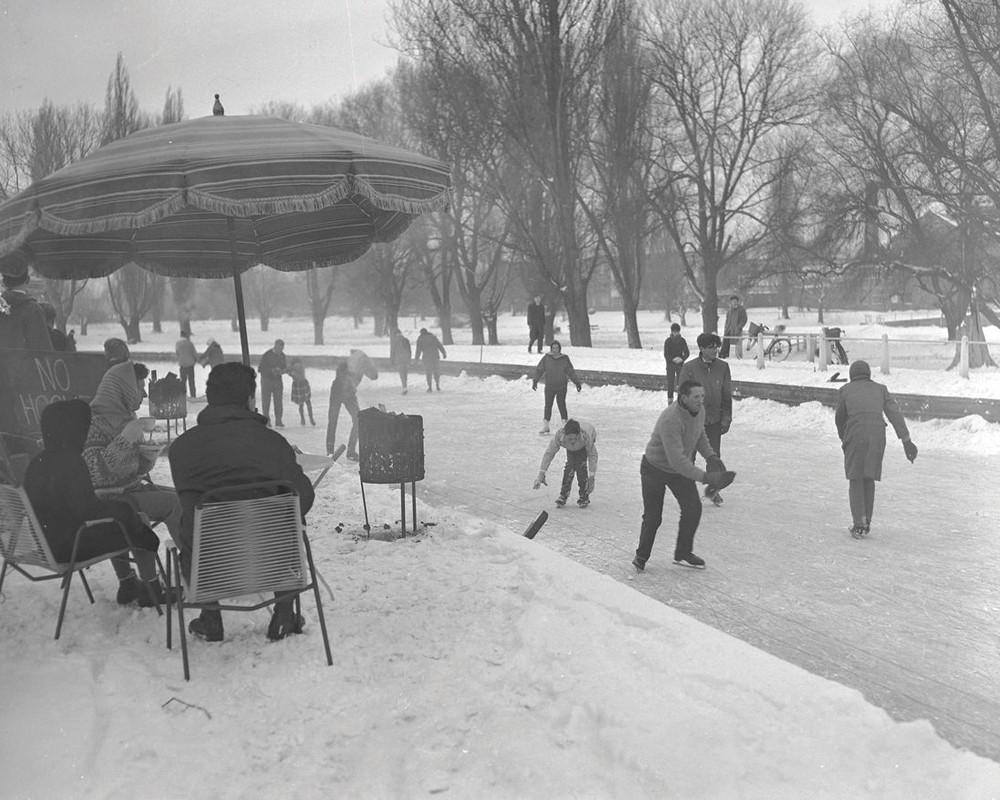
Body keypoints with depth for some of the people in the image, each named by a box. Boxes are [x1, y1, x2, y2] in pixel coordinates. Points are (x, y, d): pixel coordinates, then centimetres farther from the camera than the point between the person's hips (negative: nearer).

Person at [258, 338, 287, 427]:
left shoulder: (282, 355, 2)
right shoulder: (266, 356, -15)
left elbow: (284, 367, 12)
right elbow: (259, 369, -15)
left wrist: (284, 370, -13)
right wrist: (272, 370, -26)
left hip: (278, 380, 4)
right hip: (266, 380, -4)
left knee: (279, 401, -4)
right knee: (266, 402, 2)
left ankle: (278, 422, 0)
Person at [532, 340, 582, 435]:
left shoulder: (564, 358, -2)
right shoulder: (547, 357, -2)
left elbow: (571, 371, 5)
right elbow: (539, 370, 3)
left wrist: (577, 383, 6)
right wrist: (535, 381, -3)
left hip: (561, 386, -1)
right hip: (549, 386, 1)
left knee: (561, 405, -4)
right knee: (548, 405, 3)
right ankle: (545, 426, 10)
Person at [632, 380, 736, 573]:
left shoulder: (699, 411, -10)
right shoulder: (670, 419, -37)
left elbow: (700, 434, 12)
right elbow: (676, 459, -41)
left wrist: (710, 455, -4)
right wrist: (704, 477, -43)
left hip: (681, 469, 7)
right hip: (655, 469, -7)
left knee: (693, 508, -4)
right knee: (653, 517, 1)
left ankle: (683, 553, 15)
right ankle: (641, 556, 25)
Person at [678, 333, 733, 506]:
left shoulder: (723, 367, -2)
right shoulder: (689, 368, -11)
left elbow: (727, 396, 5)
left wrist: (726, 419, 2)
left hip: (714, 420, 2)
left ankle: (712, 488, 26)